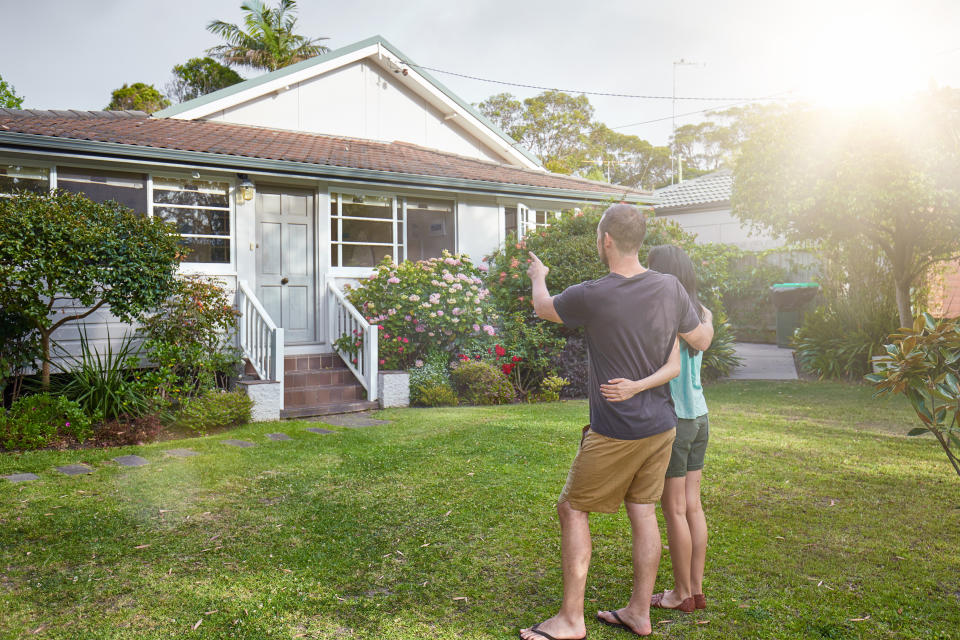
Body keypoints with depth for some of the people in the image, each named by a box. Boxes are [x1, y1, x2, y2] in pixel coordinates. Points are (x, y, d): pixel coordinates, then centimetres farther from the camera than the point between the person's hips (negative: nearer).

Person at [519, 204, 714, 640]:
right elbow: (702, 341, 9)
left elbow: (542, 307, 2)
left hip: (615, 433, -6)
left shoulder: (591, 296, -20)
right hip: (661, 425, 7)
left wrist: (538, 277, 23)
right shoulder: (671, 288, -4)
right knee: (642, 511, 16)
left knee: (573, 509, 7)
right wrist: (704, 314, 31)